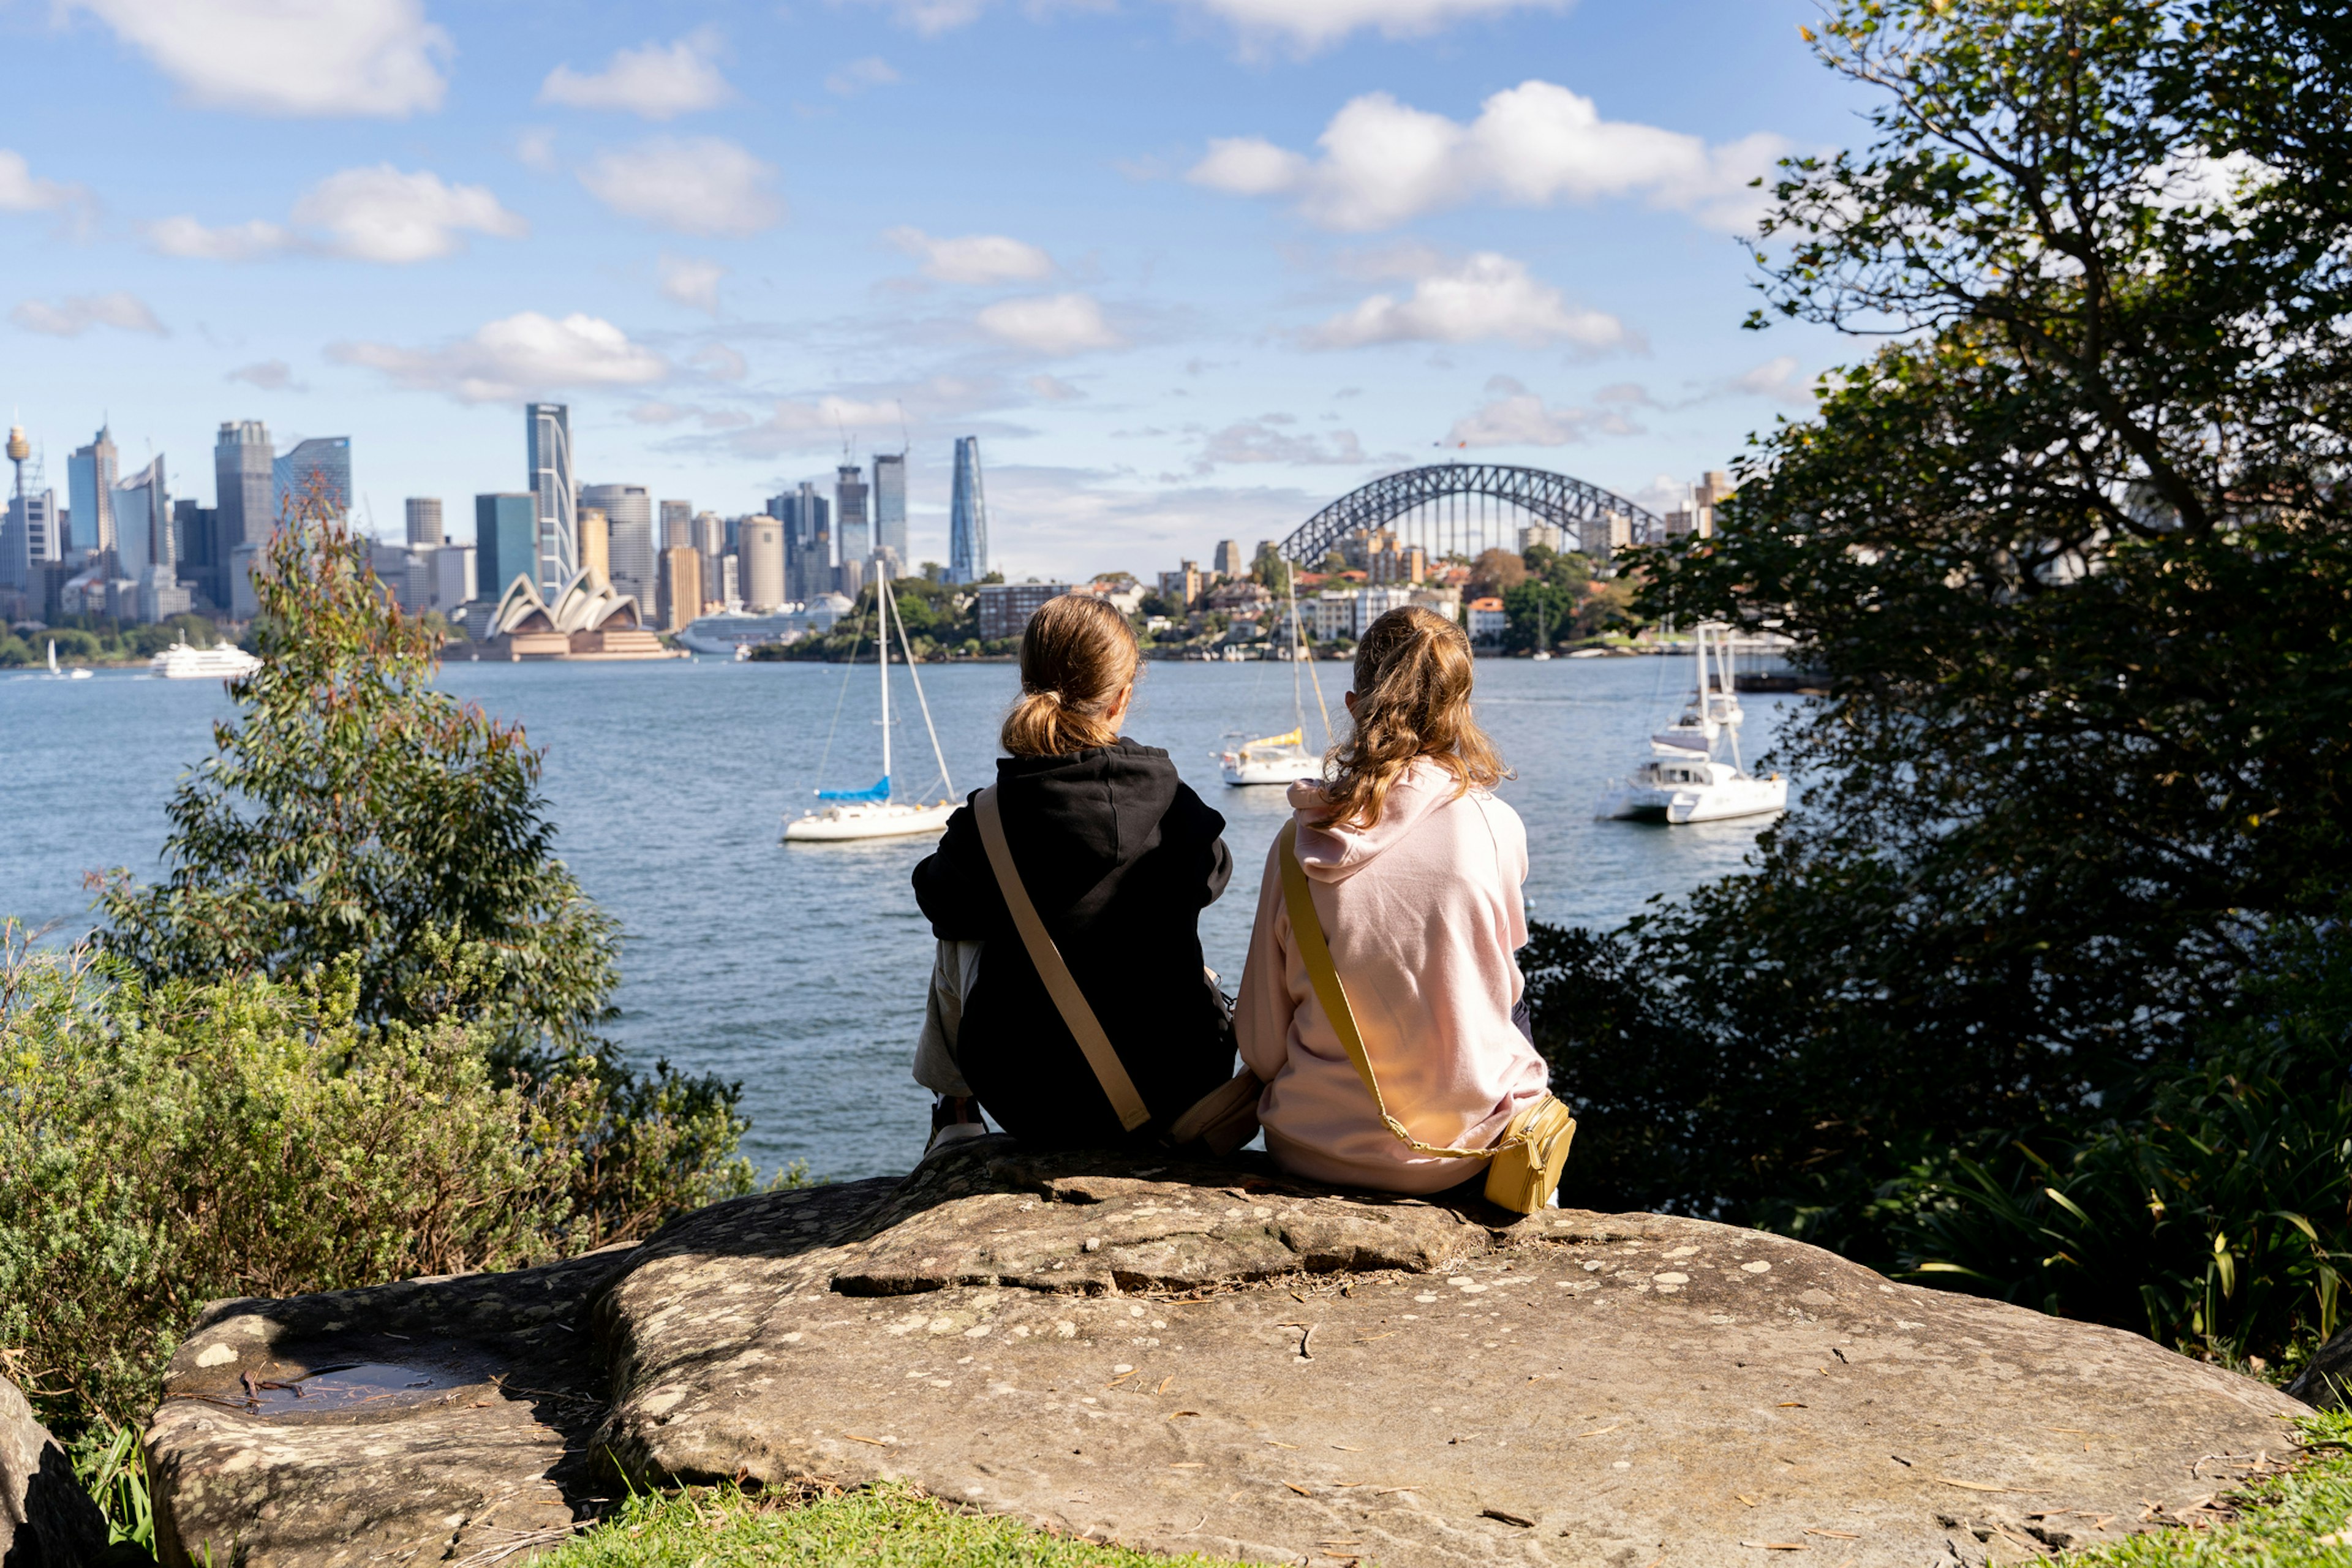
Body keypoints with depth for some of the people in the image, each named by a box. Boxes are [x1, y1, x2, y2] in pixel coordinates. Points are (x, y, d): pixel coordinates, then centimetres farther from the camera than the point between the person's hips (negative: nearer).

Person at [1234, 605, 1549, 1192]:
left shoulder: (1300, 842, -11)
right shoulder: (1496, 827, -13)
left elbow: (1260, 1047, -4)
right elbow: (1500, 985, 6)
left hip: (1312, 1151, 2)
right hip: (1459, 1150, -1)